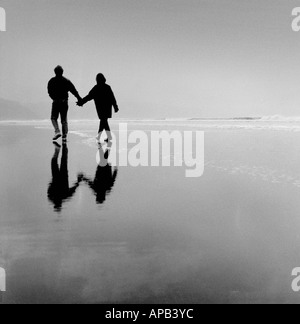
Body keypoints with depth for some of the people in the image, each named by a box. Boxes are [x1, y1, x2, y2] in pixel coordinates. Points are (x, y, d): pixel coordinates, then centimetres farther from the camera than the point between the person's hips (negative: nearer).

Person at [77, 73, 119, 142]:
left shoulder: (96, 88, -7)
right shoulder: (107, 87, 2)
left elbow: (89, 96, -5)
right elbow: (112, 98, 2)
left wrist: (81, 102, 3)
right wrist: (115, 107, 7)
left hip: (100, 107, -4)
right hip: (108, 107, 4)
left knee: (104, 121, -2)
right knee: (103, 120, 11)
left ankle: (109, 136, -11)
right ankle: (99, 136, 17)